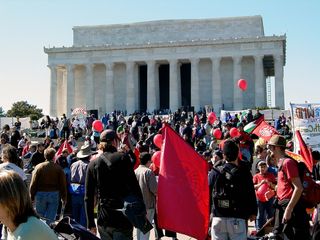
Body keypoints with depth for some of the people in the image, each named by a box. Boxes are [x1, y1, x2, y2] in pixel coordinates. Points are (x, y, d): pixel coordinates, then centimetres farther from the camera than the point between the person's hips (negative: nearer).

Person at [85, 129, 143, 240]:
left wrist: (90, 223, 13)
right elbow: (134, 187, -10)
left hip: (103, 218, 4)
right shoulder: (123, 157, -6)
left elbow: (88, 197, 7)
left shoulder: (93, 164, 5)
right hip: (123, 218, -4)